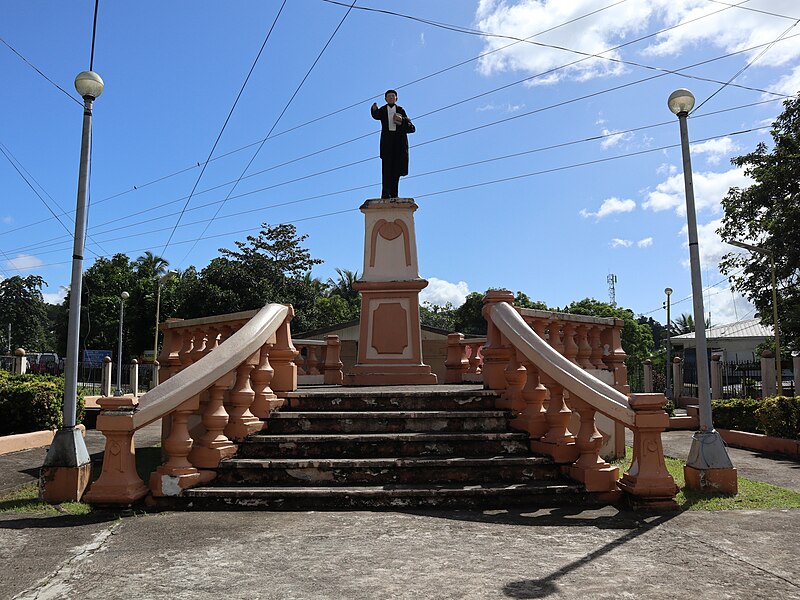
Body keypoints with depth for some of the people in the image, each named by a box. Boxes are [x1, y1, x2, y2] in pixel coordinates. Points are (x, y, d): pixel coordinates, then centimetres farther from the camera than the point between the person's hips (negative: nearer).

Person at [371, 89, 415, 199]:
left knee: (397, 168, -2)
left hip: (399, 141, 2)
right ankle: (385, 193, -17)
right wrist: (374, 110, -34)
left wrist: (402, 121, -8)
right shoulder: (382, 110, 11)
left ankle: (394, 194, 0)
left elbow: (412, 128, 9)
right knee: (386, 167, -11)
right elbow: (376, 116, -13)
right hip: (387, 140, -2)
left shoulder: (401, 110, 14)